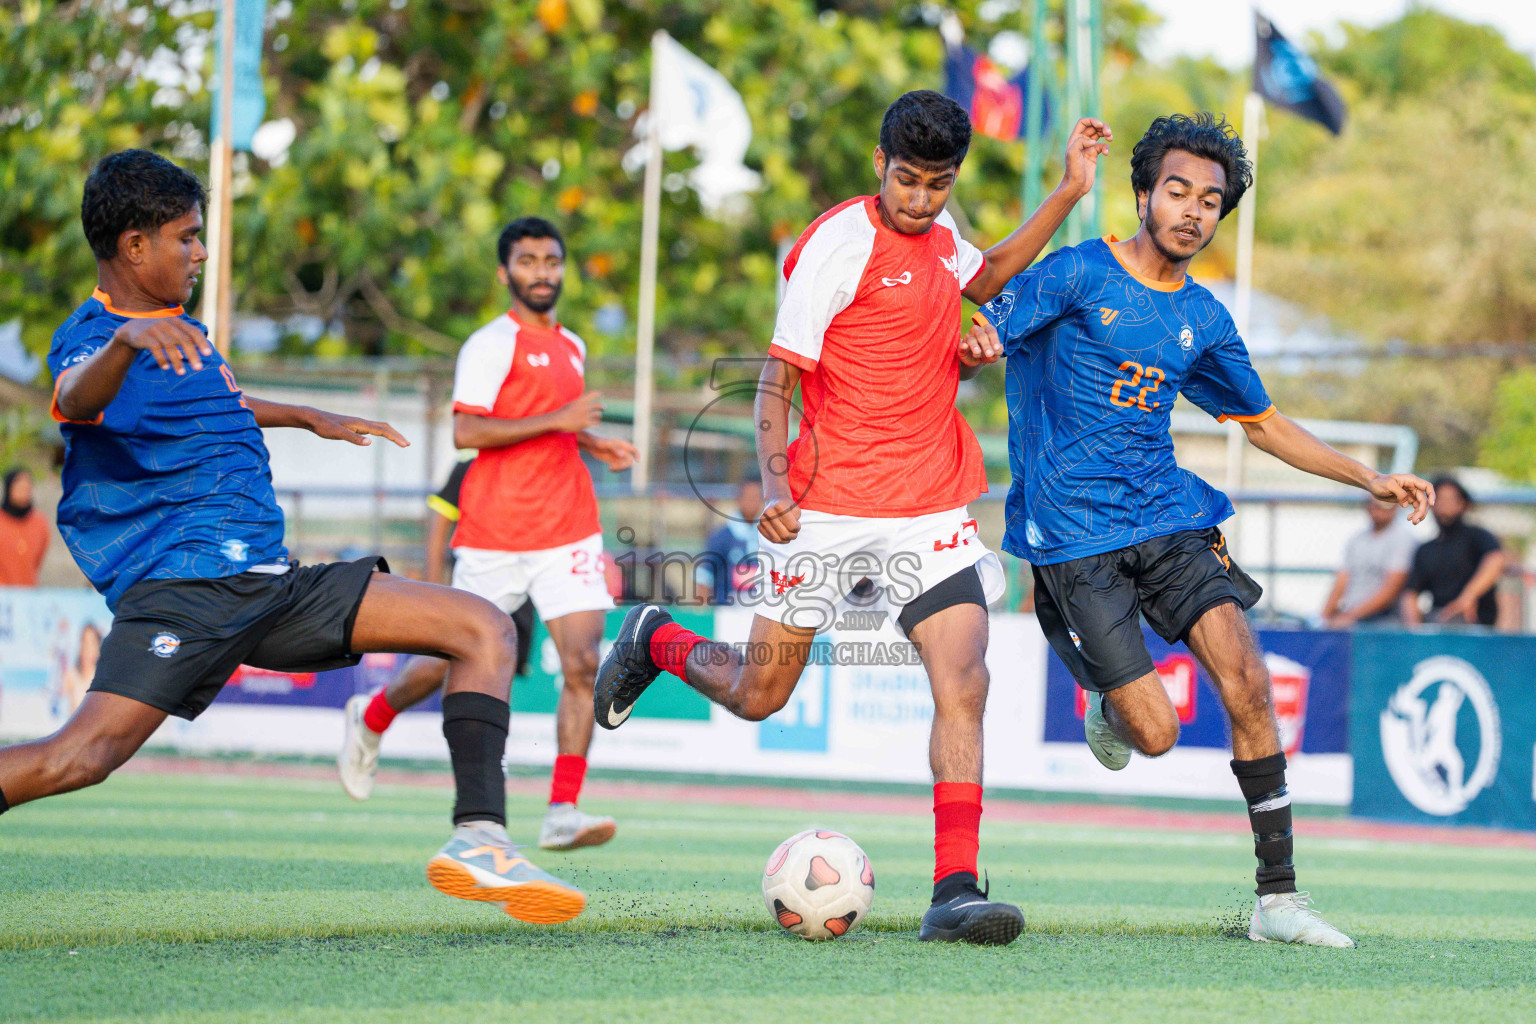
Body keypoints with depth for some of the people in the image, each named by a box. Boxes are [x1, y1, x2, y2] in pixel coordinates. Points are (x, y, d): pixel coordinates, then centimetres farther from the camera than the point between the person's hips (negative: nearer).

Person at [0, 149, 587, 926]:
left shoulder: (179, 332, 21)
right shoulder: (90, 336, -8)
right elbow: (78, 401, -34)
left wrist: (310, 418, 50)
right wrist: (127, 339, -55)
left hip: (269, 586, 9)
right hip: (179, 591, -9)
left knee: (482, 628, 0)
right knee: (85, 754, -29)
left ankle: (477, 841, -13)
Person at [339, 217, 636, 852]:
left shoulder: (572, 347, 17)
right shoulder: (494, 343, -7)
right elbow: (466, 431, -19)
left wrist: (590, 443, 15)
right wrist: (556, 421, -21)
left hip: (568, 532, 5)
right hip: (495, 534, -5)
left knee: (582, 663, -13)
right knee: (455, 659, 8)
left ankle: (563, 812, -16)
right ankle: (371, 719, 39)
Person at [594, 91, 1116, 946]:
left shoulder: (939, 235, 11)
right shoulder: (837, 244, -11)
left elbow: (987, 275, 36)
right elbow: (778, 375, -11)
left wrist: (1071, 191, 26)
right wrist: (774, 482, -27)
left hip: (931, 507, 5)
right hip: (830, 509, -5)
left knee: (963, 685, -14)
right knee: (758, 696, 8)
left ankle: (954, 892, -17)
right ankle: (655, 643, 40)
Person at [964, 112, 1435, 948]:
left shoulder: (1204, 320, 11)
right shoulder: (1078, 274, -4)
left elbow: (1264, 424, 23)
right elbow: (981, 333, -10)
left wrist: (1370, 479, 14)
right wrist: (978, 343, -35)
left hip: (1169, 518, 5)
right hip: (1072, 535, -5)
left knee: (1246, 682, -14)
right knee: (1155, 732, -10)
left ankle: (1277, 898, -7)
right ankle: (1110, 709, 29)